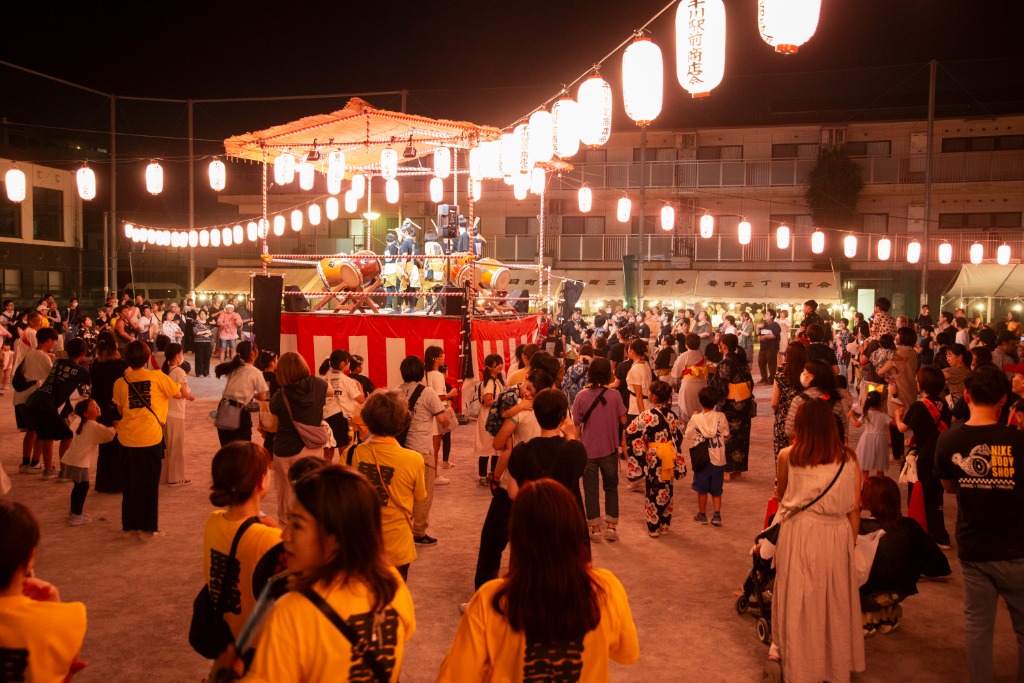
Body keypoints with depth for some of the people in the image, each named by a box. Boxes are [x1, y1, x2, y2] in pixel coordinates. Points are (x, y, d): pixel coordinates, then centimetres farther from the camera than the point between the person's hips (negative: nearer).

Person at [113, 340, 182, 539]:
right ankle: (147, 527, 12)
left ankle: (131, 525, 23)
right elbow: (177, 394, 2)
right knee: (150, 483, 9)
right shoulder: (157, 376, -5)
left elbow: (121, 411, 12)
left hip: (128, 438, 3)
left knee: (131, 483, 15)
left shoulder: (120, 382, 2)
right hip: (151, 437, -2)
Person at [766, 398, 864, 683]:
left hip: (798, 534, -1)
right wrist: (850, 545, 11)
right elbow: (854, 510, 1)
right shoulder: (848, 459, -2)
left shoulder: (787, 456, -5)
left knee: (797, 601, 12)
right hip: (837, 537, 1)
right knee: (834, 602, 16)